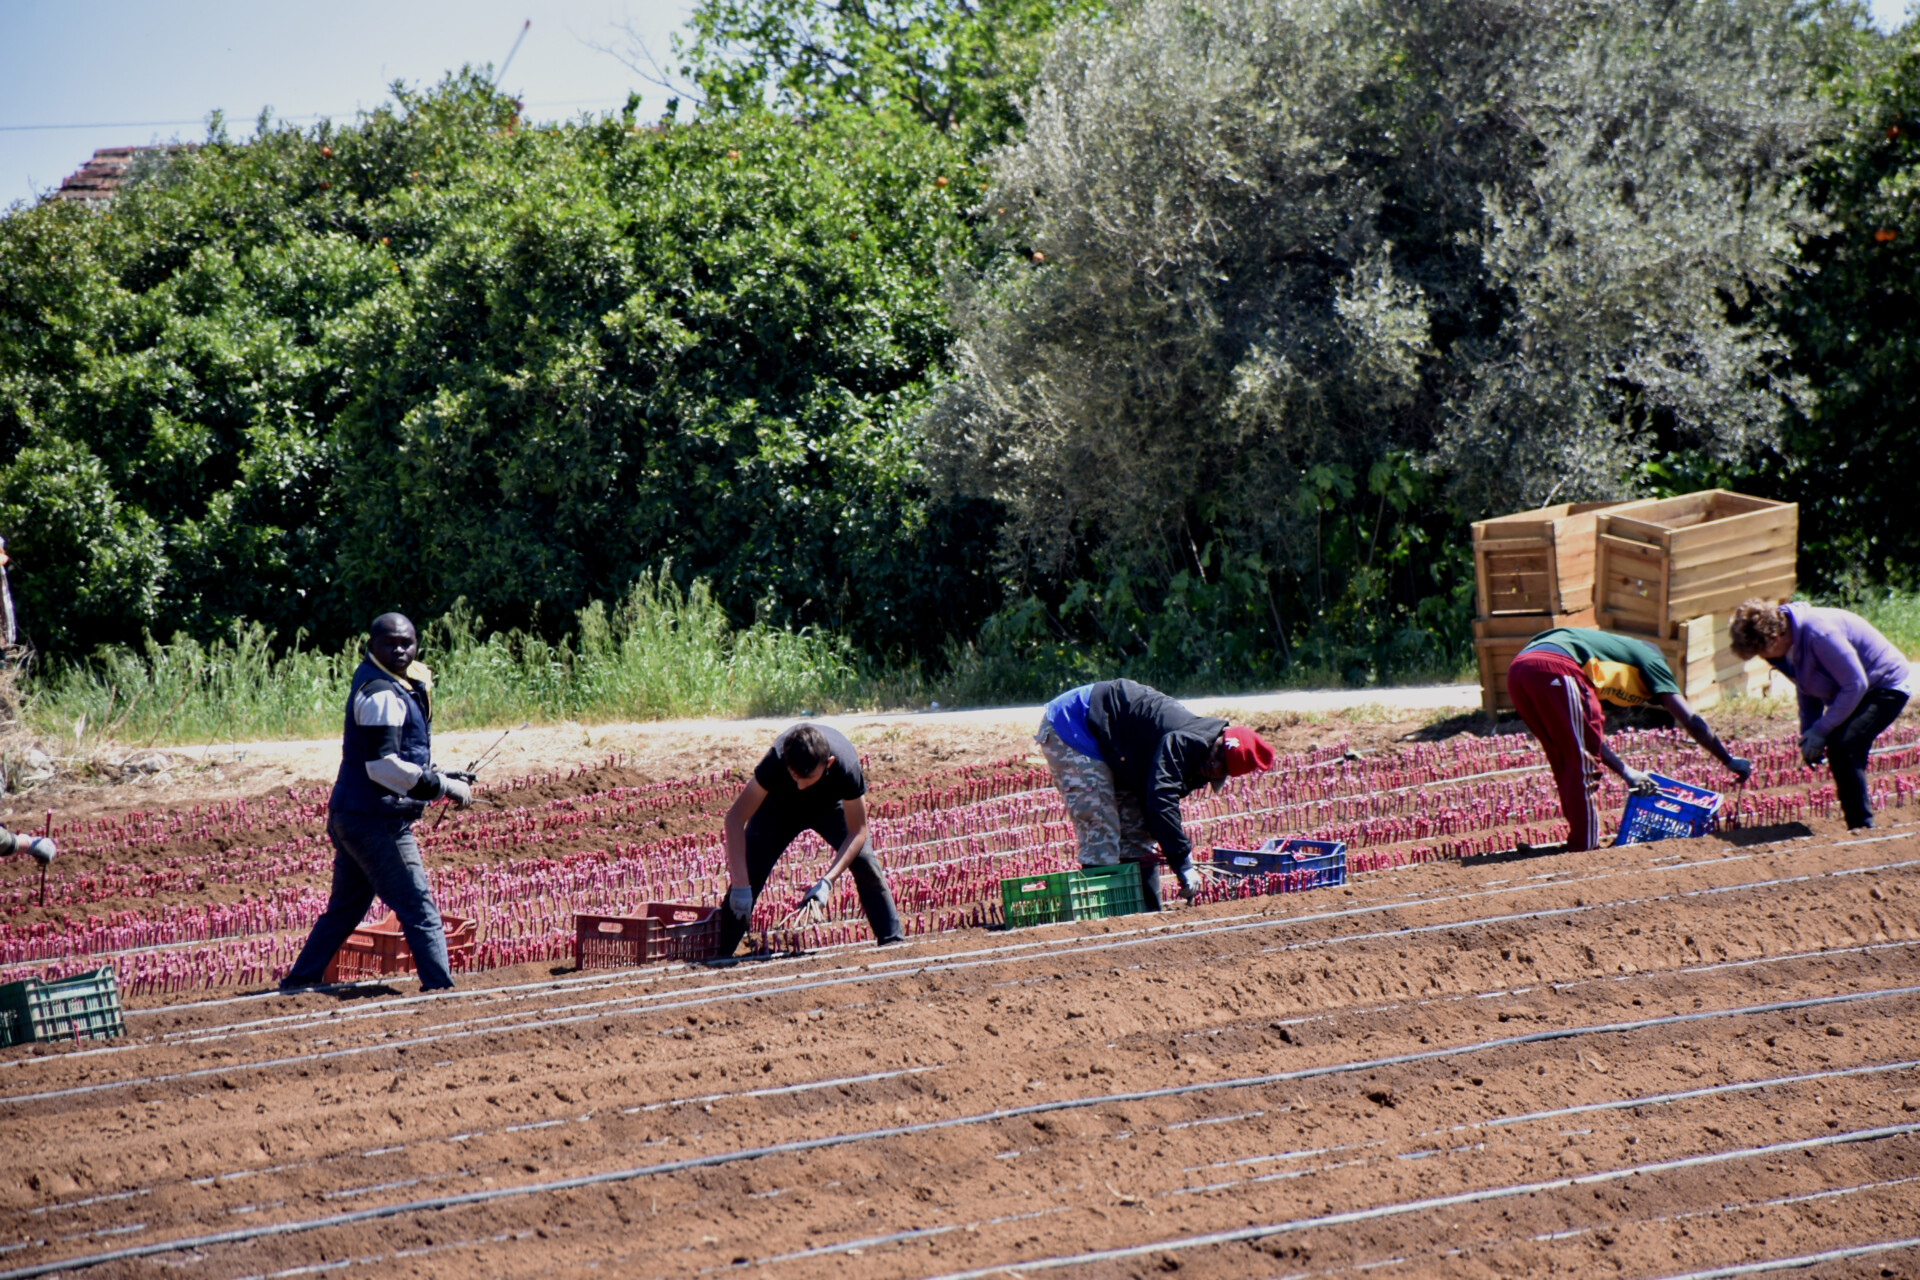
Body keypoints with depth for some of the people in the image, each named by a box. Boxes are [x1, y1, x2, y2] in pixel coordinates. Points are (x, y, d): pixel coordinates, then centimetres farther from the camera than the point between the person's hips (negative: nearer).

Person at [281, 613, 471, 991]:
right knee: (418, 910, -10)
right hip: (377, 820, -10)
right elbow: (384, 766, -23)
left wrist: (439, 780, 14)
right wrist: (447, 788, -17)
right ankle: (439, 987, -13)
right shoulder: (381, 694, -15)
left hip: (349, 817, 10)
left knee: (345, 908, 18)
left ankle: (297, 983, 24)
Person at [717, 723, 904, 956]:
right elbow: (735, 817, -36)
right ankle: (719, 953, -4)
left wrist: (827, 881, -40)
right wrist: (740, 883, -42)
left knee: (866, 863, -18)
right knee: (748, 870, -14)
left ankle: (893, 942, -6)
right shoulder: (776, 760, -42)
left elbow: (857, 831, -28)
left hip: (830, 805, 0)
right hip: (780, 805, 0)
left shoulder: (846, 766, -41)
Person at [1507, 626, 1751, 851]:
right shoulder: (1649, 658, 21)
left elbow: (1587, 736, 39)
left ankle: (1580, 838, 26)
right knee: (1582, 761, 3)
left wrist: (1626, 772, 36)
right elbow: (1691, 721, 16)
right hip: (1553, 669, -8)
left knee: (1567, 762, 21)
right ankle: (1582, 845, 2)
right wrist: (1729, 761, 24)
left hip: (1517, 671, 8)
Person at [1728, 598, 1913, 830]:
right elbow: (1807, 691, 11)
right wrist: (1807, 734, 0)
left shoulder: (1819, 633, -33)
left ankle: (1862, 827, -14)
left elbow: (1855, 685, -27)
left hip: (1887, 686, -9)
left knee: (1841, 748, -21)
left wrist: (1821, 731, -22)